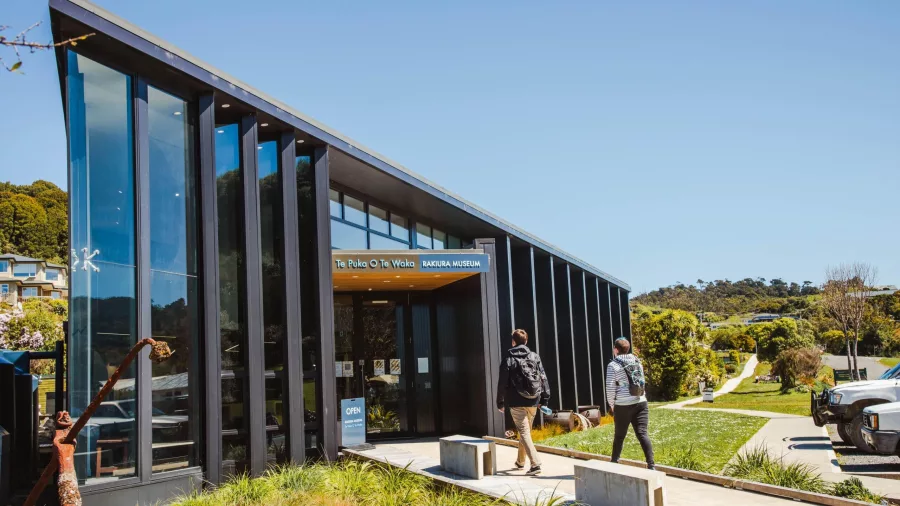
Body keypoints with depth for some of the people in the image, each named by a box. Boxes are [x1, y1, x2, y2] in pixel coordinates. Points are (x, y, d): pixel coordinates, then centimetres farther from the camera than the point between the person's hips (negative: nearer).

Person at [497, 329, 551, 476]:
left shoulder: (508, 358, -6)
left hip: (516, 402, -4)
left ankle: (535, 464, -15)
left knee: (524, 432, -3)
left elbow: (502, 382, -6)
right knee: (526, 431, 19)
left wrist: (500, 402, 2)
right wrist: (544, 399, 6)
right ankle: (520, 461, 33)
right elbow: (543, 378, 2)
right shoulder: (535, 357, 4)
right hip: (533, 402, 4)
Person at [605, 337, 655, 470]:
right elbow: (642, 382, 17)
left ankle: (614, 463, 25)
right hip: (641, 403, 4)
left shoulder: (613, 365, -6)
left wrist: (611, 404, 8)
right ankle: (651, 465, -13)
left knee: (619, 435, 12)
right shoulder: (637, 362, 10)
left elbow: (610, 388, -7)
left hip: (623, 406, -3)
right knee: (642, 434, -2)